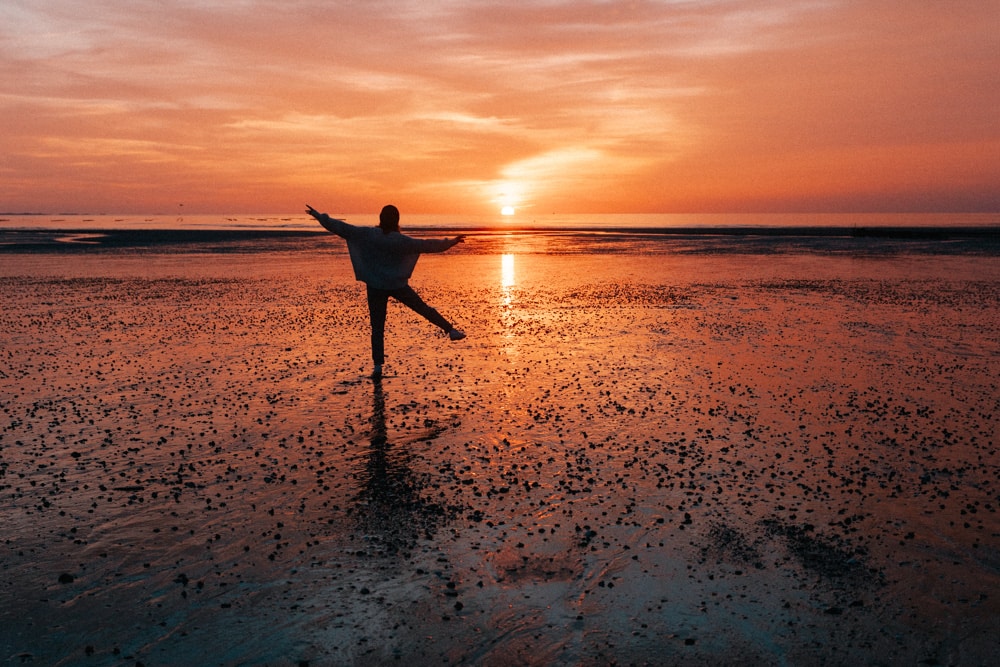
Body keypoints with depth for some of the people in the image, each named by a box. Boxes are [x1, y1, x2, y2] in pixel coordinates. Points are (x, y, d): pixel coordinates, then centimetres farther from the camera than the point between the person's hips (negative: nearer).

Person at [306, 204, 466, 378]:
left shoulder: (366, 235, -7)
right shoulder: (401, 240, -8)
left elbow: (341, 228, -5)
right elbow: (427, 245, -5)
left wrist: (318, 216, 3)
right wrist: (450, 242, 4)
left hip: (375, 287, 1)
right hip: (398, 285, 0)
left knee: (377, 328, 4)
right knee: (422, 308, 17)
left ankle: (378, 366, 1)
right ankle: (451, 330, 19)